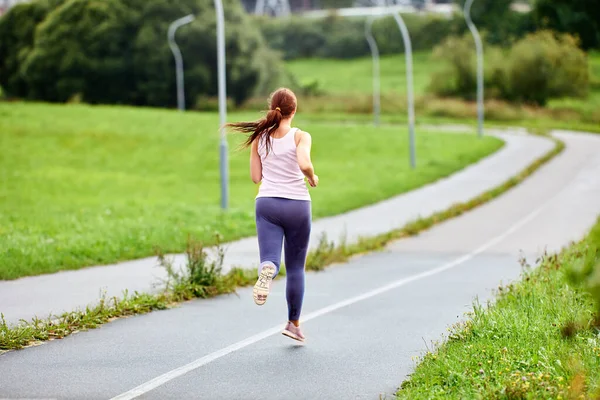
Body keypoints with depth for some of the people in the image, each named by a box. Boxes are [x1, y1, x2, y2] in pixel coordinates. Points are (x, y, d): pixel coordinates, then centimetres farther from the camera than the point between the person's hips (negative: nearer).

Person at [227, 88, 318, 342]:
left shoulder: (260, 138, 4)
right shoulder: (301, 136, -6)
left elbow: (255, 177, 7)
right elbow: (304, 164, -24)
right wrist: (312, 178, -4)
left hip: (267, 203, 2)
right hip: (297, 205, -1)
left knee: (270, 259, -9)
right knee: (295, 267, 14)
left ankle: (267, 272, -47)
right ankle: (294, 323, 20)